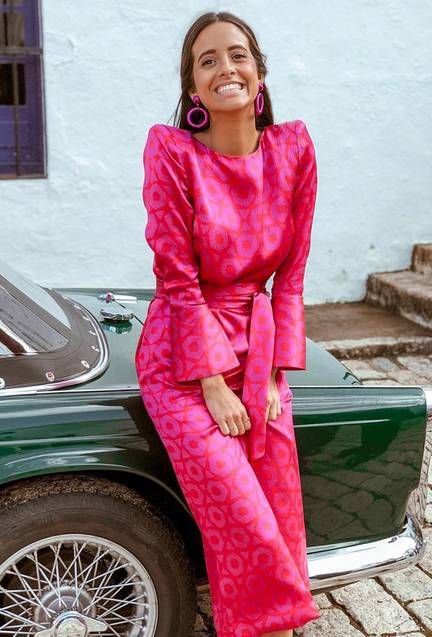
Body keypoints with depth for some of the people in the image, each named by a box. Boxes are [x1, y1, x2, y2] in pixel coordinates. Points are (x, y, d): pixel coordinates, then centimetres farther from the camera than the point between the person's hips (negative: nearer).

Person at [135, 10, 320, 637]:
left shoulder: (293, 148, -2)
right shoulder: (171, 151, -13)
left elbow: (290, 274, 2)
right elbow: (178, 280, -12)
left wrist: (274, 374, -3)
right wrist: (214, 387, -13)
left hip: (258, 345, 4)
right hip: (182, 360, -3)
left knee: (280, 521, 6)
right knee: (243, 530, -6)